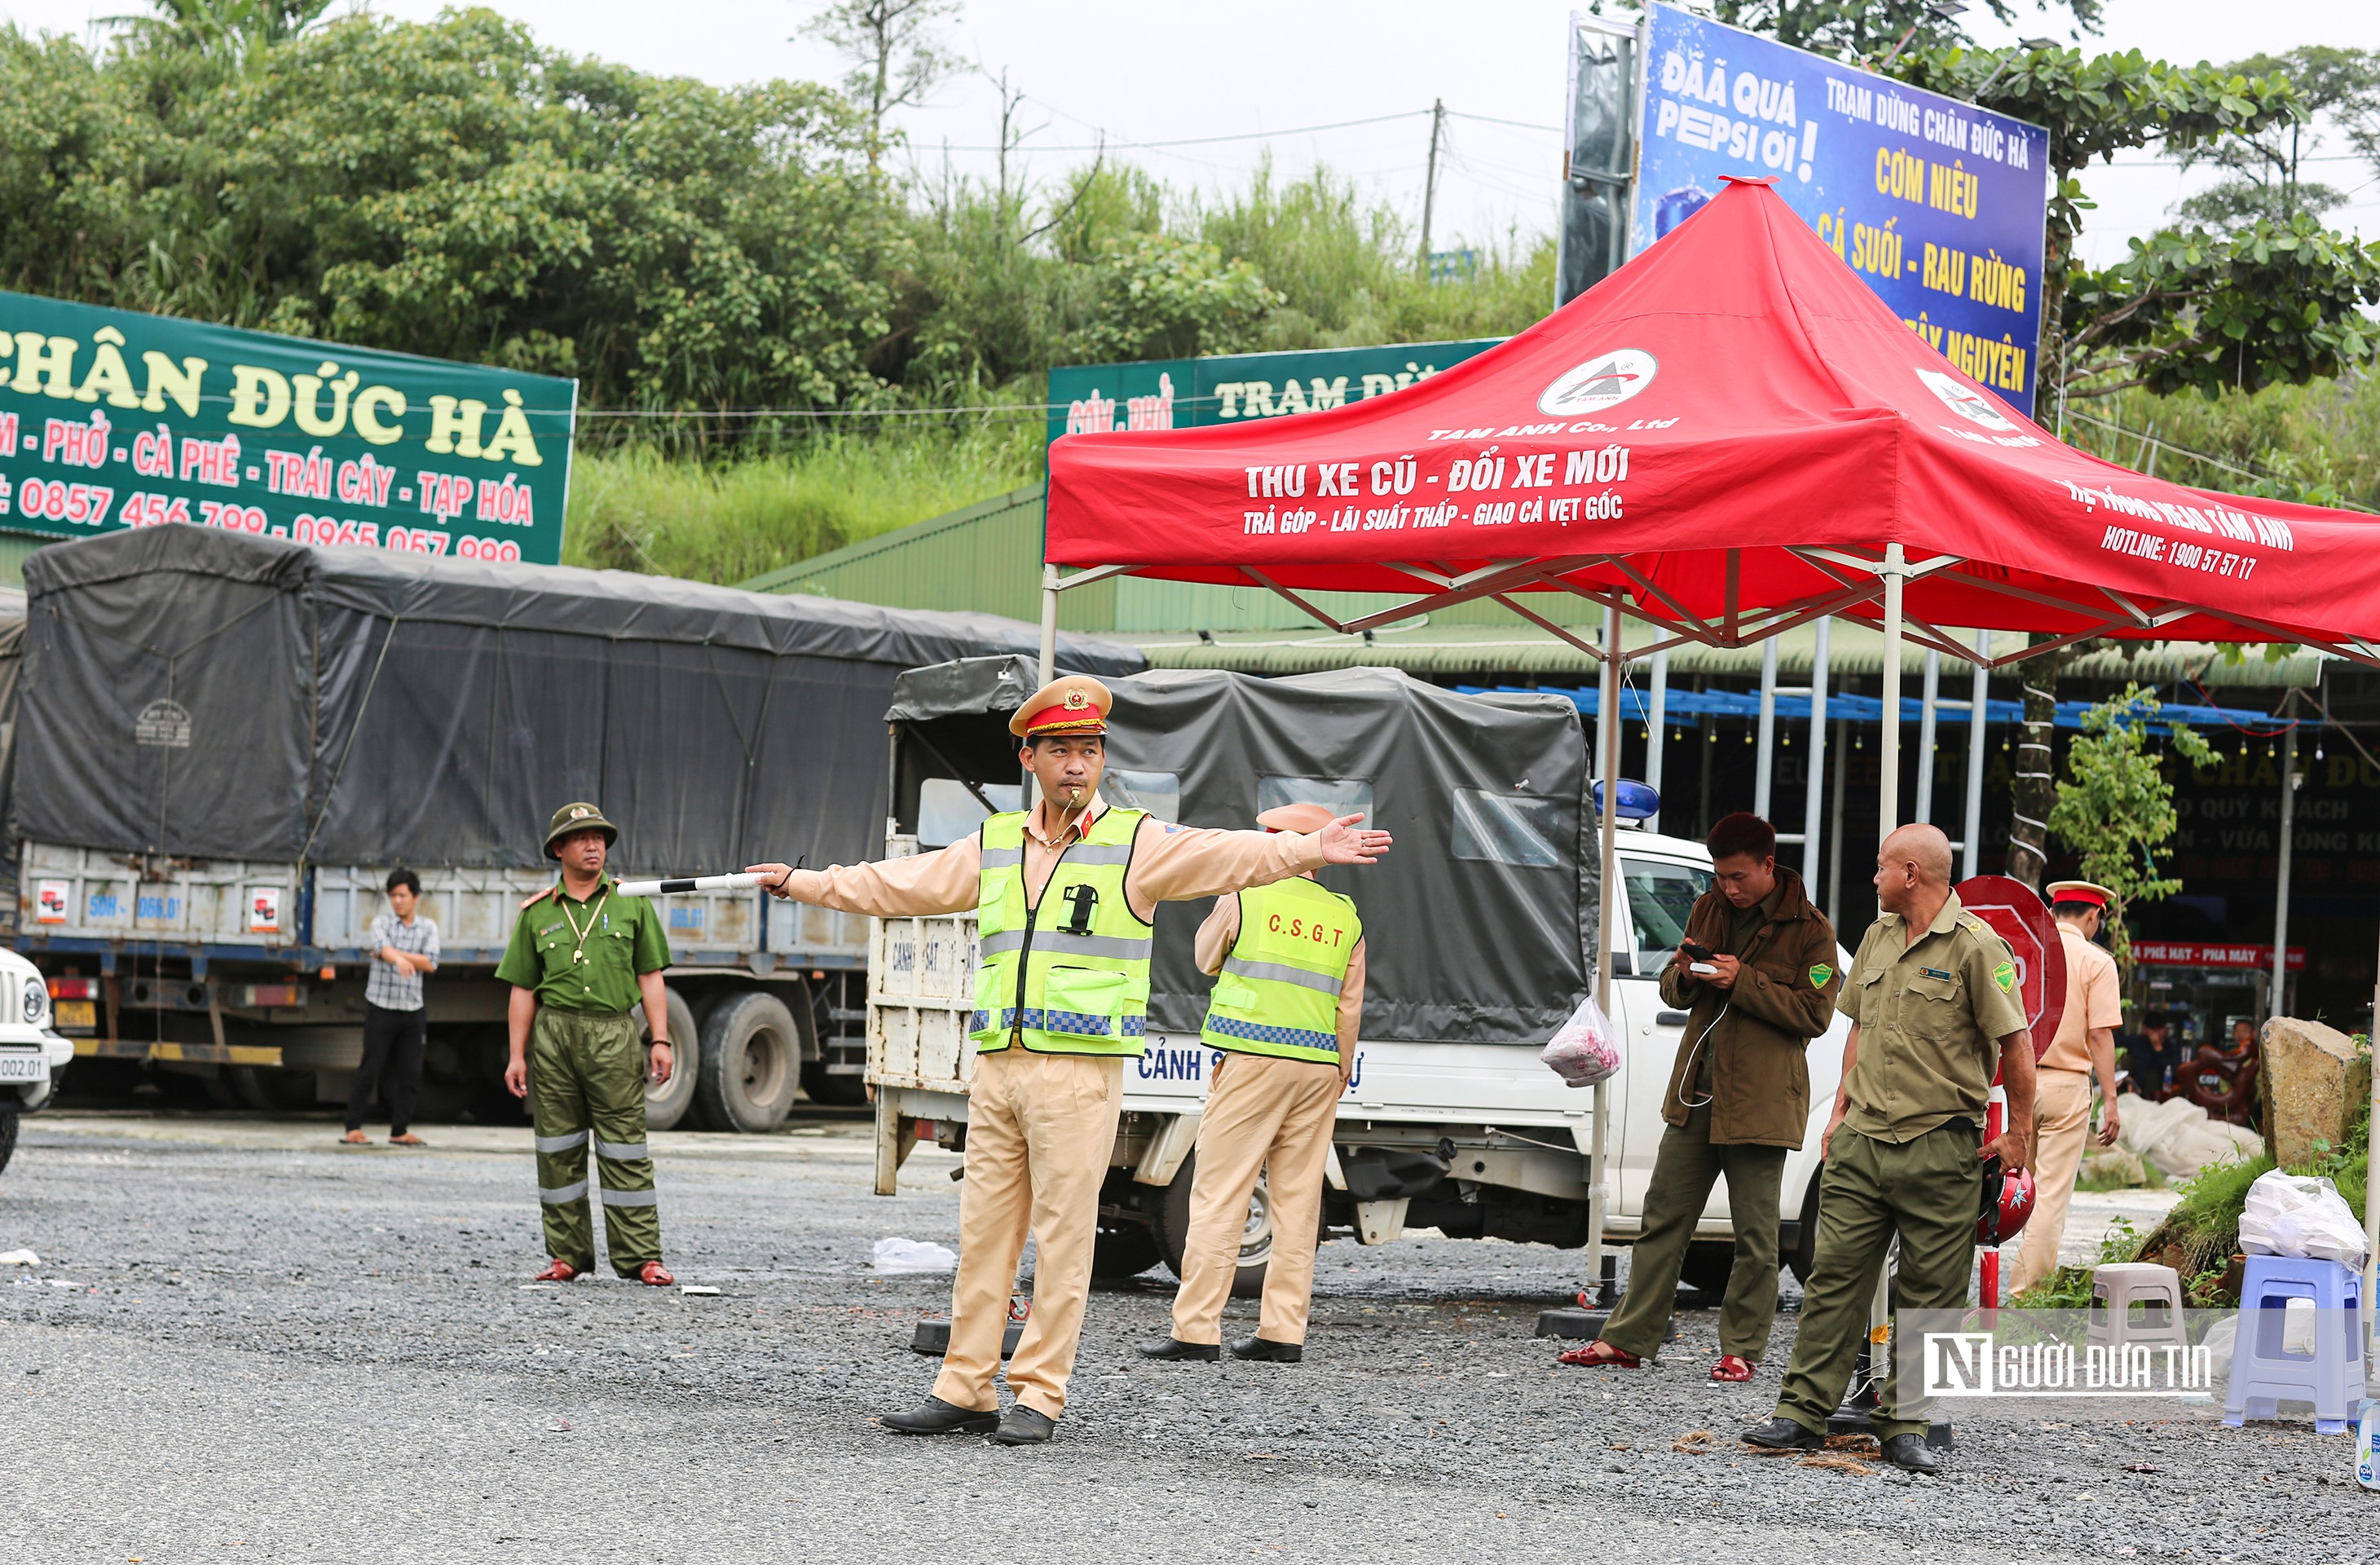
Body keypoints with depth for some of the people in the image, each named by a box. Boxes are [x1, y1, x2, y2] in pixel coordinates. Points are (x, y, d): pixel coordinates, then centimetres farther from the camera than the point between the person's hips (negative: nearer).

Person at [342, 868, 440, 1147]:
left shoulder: (428, 927, 7)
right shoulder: (382, 923, -1)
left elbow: (430, 964, -5)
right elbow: (383, 948, -23)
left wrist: (395, 953, -12)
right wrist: (400, 959, -44)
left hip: (412, 1009, 3)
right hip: (381, 1007, -3)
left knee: (410, 1072, 2)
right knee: (370, 1070, -4)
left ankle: (400, 1131, 10)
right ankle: (354, 1128, 2)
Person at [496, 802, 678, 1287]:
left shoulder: (631, 903, 10)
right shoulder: (537, 914, 10)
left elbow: (649, 976, 8)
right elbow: (523, 989, 10)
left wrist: (660, 1040, -1)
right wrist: (517, 1056, 5)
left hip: (613, 1034, -1)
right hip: (553, 1033, 1)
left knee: (624, 1149, -4)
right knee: (558, 1148, 4)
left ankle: (641, 1256, -4)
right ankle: (567, 1255, 11)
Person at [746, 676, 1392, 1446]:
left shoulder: (1136, 843, 0)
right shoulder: (996, 845, 15)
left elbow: (1230, 856, -13)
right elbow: (903, 884, 24)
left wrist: (1308, 849, -28)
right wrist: (807, 883, 26)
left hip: (1081, 1071, -5)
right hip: (997, 1066, 5)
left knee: (1064, 1234, -3)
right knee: (984, 1230, 7)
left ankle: (1039, 1396, 2)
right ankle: (965, 1391, 13)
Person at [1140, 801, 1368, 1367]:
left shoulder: (1246, 898, -2)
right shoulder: (1345, 919, 11)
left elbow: (1206, 957, 15)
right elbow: (1349, 1010, 12)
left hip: (1253, 1062, -5)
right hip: (1318, 1067, 5)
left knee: (1218, 1196, -4)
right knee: (1297, 1202, 7)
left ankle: (1196, 1330, -8)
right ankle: (1283, 1331, 5)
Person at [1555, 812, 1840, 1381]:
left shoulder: (1810, 929, -5)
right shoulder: (1709, 909, 12)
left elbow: (1815, 1013, -11)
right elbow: (1672, 989, 19)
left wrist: (1743, 982, -17)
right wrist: (1684, 977, -6)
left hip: (1758, 1101, -6)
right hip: (1696, 1094, 6)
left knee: (1755, 1235, 0)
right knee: (1663, 1218, 7)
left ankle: (1741, 1349, 9)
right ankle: (1629, 1338, 11)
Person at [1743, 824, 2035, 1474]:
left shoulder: (1975, 946, -9)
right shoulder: (1879, 937, 13)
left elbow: (2016, 1044, -8)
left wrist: (2018, 1138, -7)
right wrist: (1841, 1111, 17)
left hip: (1939, 1148, -6)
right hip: (1861, 1141, 6)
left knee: (1930, 1295, 1)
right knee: (1835, 1276, 2)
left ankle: (1904, 1425, 8)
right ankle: (1802, 1413, 4)